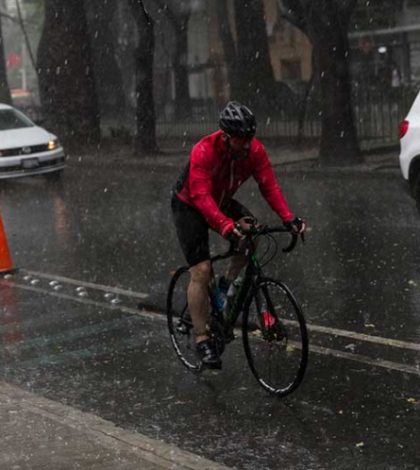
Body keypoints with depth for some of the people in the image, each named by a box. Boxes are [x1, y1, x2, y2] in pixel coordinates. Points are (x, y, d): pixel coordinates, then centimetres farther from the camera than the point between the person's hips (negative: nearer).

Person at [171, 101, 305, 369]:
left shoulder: (254, 150, -20)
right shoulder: (204, 152, -35)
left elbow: (269, 185, -22)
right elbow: (201, 197, -43)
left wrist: (288, 218, -36)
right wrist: (227, 227, -57)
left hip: (223, 202, 5)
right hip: (189, 206, -5)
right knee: (202, 271, -14)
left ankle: (230, 286, 1)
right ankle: (202, 339, -7)